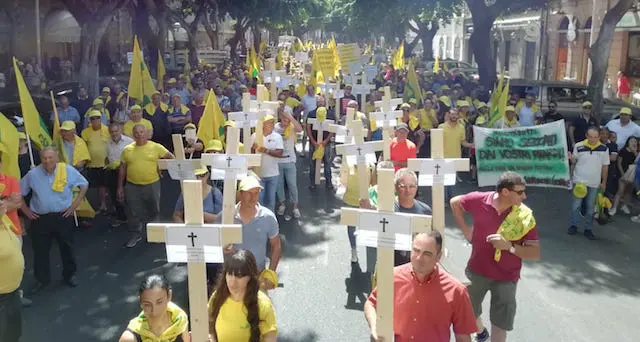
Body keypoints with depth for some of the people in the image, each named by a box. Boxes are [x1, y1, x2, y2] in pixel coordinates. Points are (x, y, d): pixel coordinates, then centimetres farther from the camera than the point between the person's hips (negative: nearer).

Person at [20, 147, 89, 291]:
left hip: (63, 216, -1)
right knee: (40, 250, 11)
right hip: (40, 218, 1)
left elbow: (84, 185, 4)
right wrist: (26, 210, 2)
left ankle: (70, 275, 32)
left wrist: (75, 203, -2)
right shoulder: (33, 174, -7)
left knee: (67, 247, 12)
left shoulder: (69, 170, -9)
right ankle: (42, 279, 29)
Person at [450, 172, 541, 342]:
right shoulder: (479, 200, -17)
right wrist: (465, 229, 0)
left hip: (506, 278, -2)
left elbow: (535, 253, -15)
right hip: (477, 271, 2)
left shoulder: (525, 217, -17)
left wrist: (509, 246, -30)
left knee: (500, 326, 6)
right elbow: (455, 202, 4)